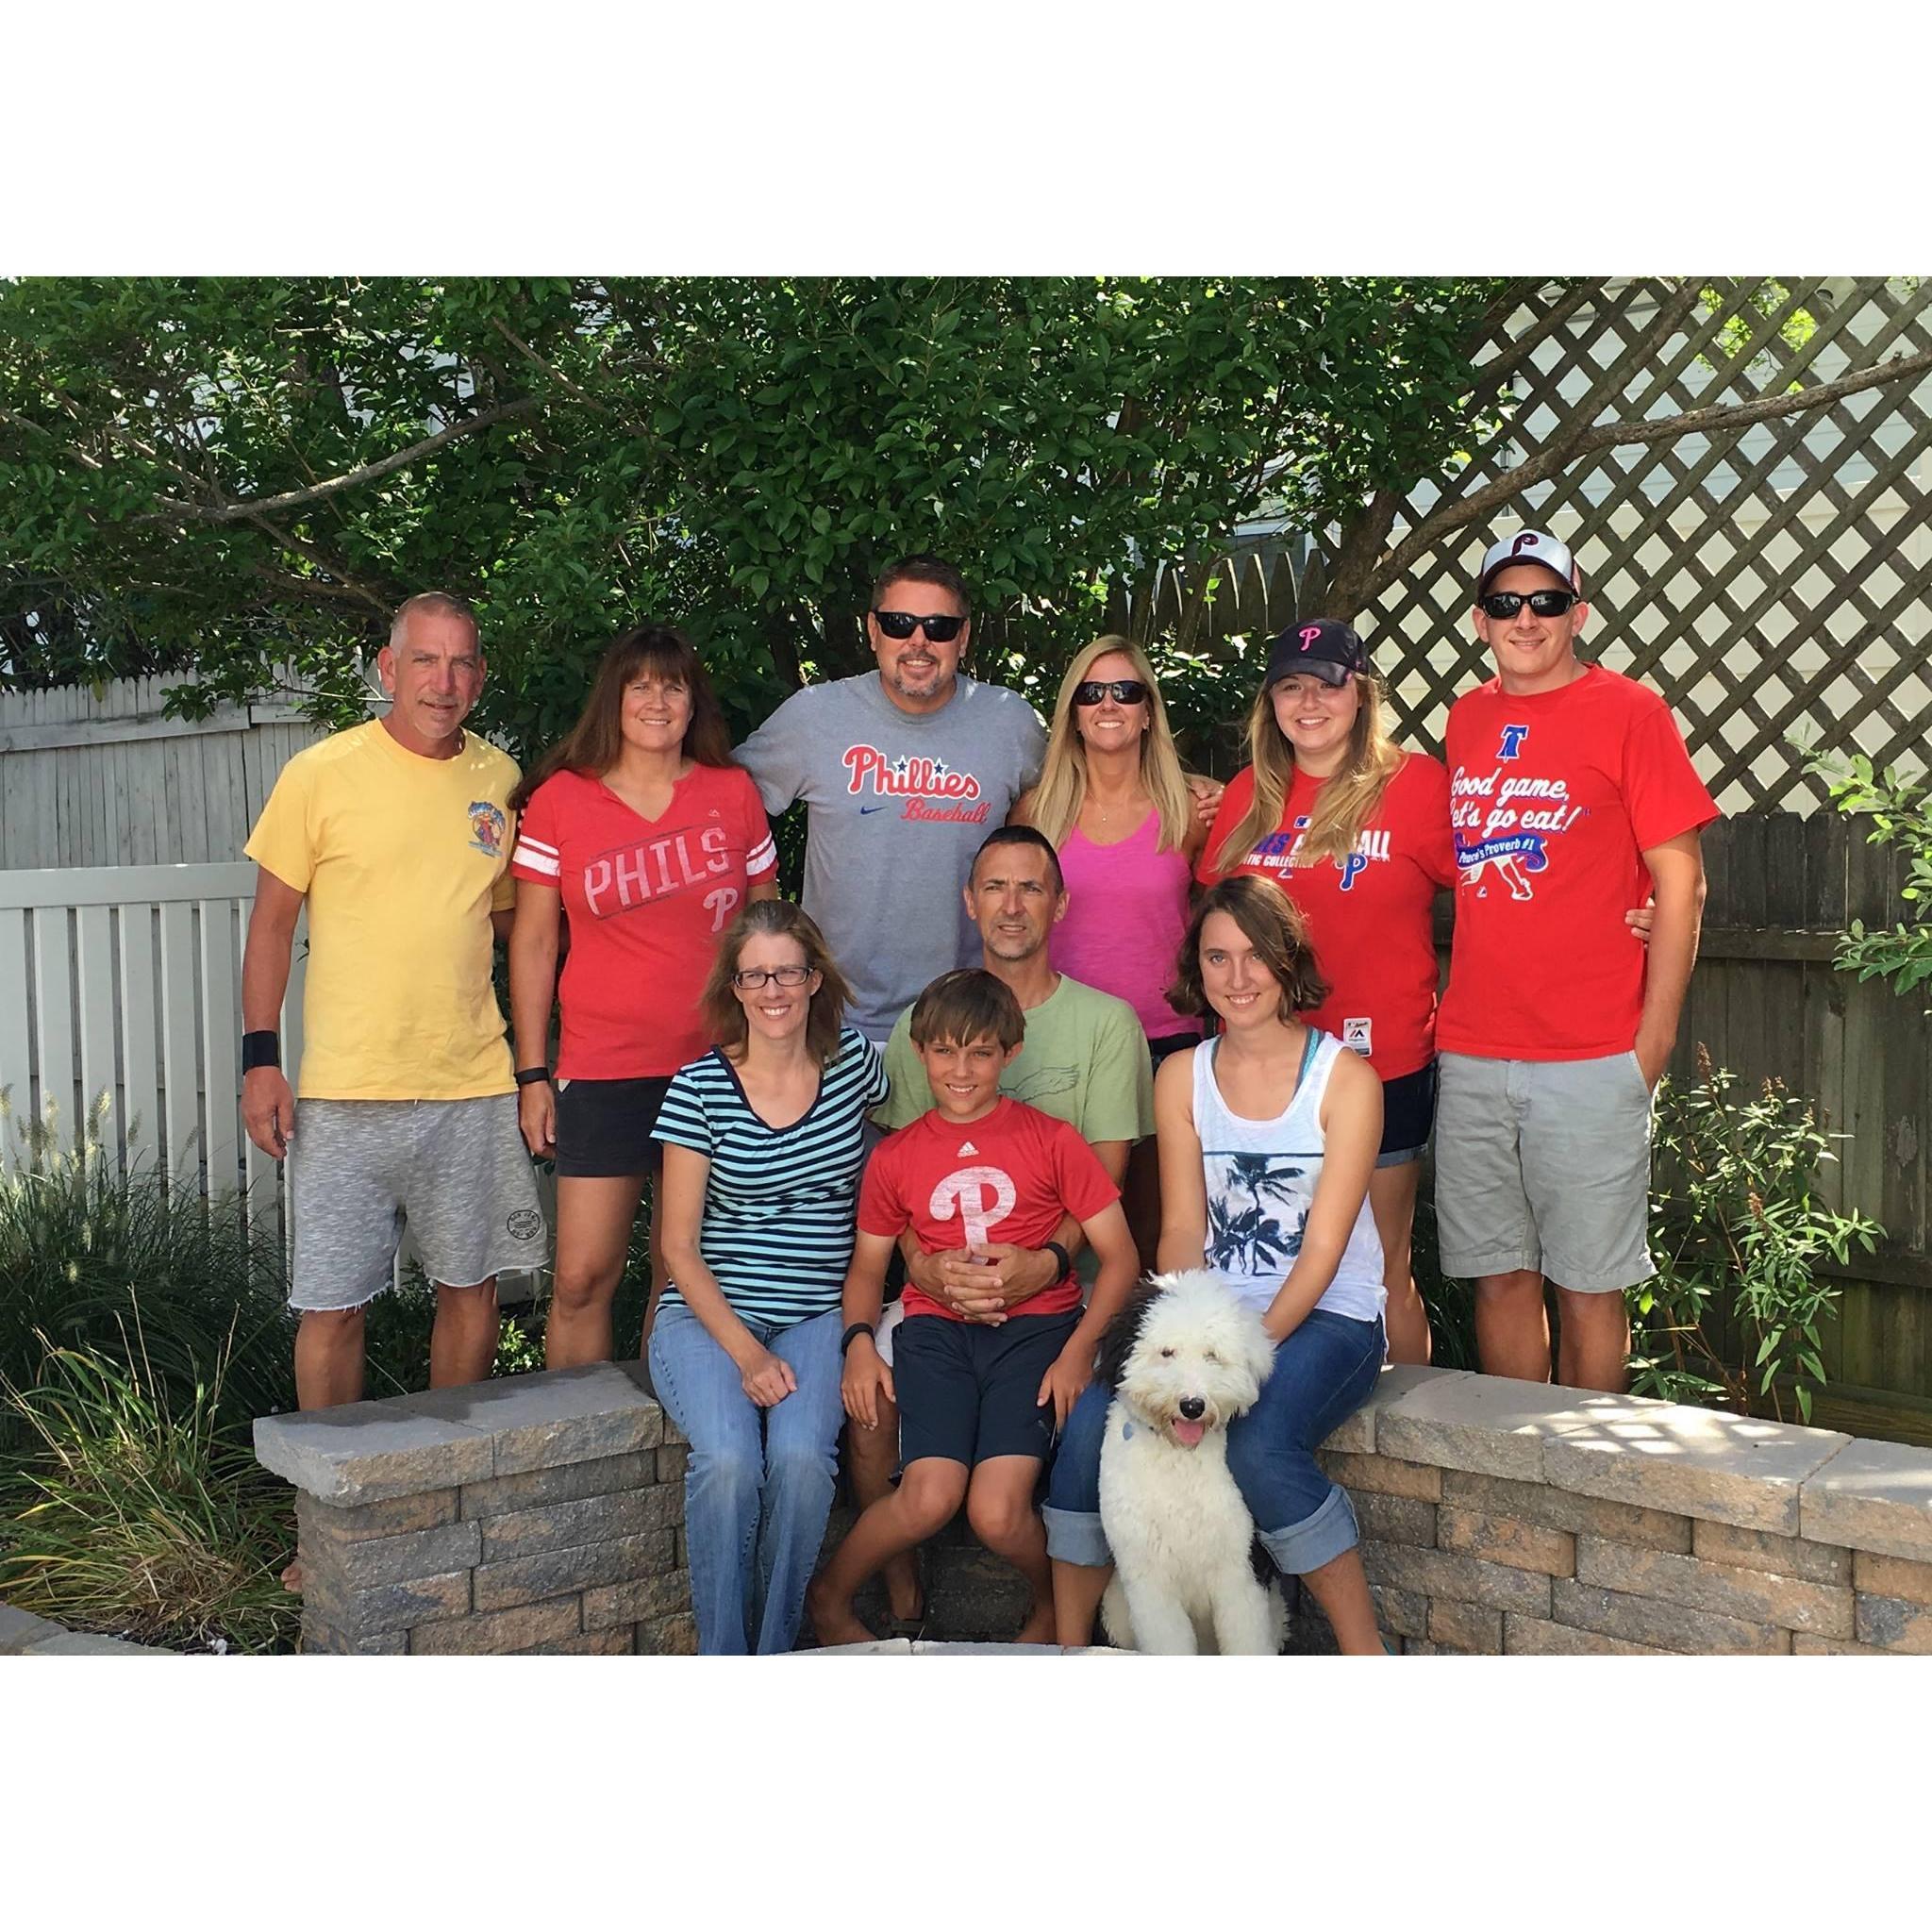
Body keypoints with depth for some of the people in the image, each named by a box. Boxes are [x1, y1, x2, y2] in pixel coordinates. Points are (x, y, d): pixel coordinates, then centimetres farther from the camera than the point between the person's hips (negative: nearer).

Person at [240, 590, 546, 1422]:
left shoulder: (501, 780, 7)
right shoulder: (320, 775, -3)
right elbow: (272, 922, 1)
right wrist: (260, 1060, -6)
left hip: (474, 1084, 3)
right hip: (344, 1091, -3)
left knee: (472, 1288, 11)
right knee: (332, 1306, 2)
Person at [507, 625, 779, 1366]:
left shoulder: (734, 793, 5)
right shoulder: (559, 800, 1)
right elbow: (533, 942, 4)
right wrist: (532, 1074, 1)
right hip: (603, 1072, -1)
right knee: (582, 1278, -3)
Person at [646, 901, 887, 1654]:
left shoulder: (855, 1062, 5)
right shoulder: (699, 1088, -2)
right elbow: (680, 1247, -1)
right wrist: (744, 1352, -14)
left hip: (817, 1316, 1)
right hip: (708, 1313, -1)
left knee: (802, 1455, -28)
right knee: (728, 1458, -29)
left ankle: (776, 1652, -11)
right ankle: (721, 1657, -13)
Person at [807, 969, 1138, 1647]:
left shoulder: (1052, 1140, 4)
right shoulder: (895, 1157, 11)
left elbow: (1119, 1257, 3)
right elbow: (867, 1265, 20)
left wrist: (1078, 1351, -10)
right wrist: (859, 1339, -1)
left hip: (1034, 1327, -1)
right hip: (936, 1330, 1)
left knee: (997, 1513, -21)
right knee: (930, 1497, -22)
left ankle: (1055, 1605, 14)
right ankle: (828, 1596, 8)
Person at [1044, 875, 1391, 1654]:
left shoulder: (1345, 1078, -5)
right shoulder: (1182, 1076, 7)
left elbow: (1323, 1247, -11)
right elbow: (1181, 1230, 2)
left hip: (1326, 1318, -4)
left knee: (1258, 1441, -32)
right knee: (1091, 1421, -21)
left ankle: (1364, 1651, -14)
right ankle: (1069, 1646, -6)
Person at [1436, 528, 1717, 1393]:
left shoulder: (1629, 712, -3)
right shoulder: (1466, 720, 12)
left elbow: (1680, 884, -5)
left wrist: (1652, 1041, -8)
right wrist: (1445, 1011, 12)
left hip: (1590, 1060, -4)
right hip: (1472, 1054, 5)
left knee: (1587, 1282, 3)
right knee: (1500, 1274, 10)